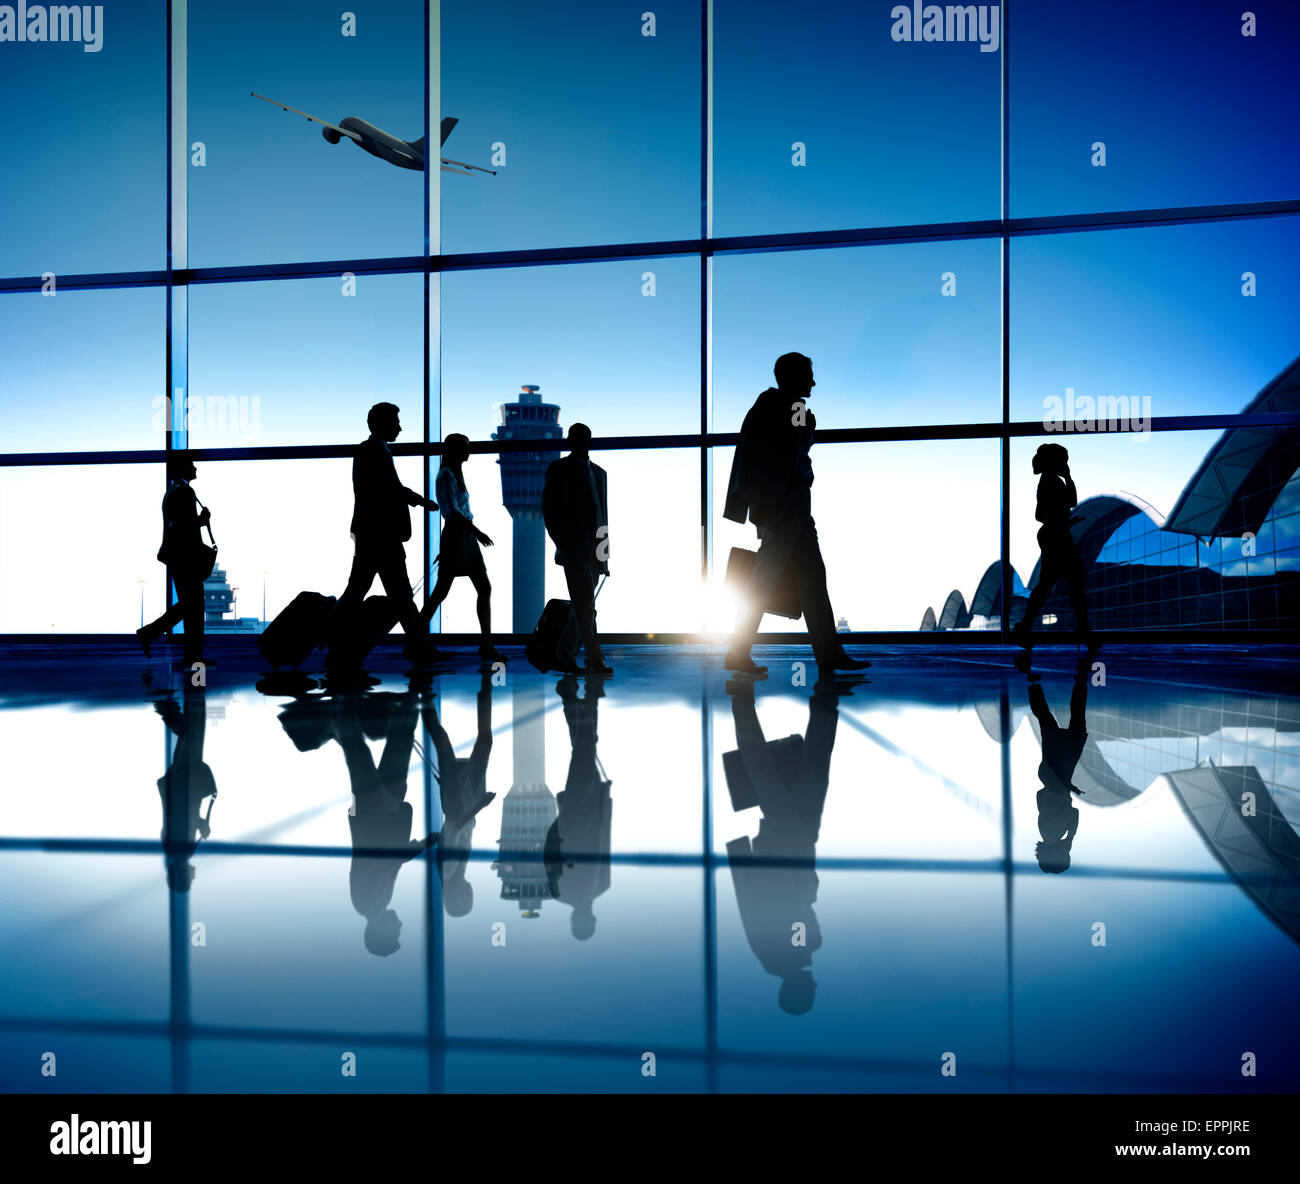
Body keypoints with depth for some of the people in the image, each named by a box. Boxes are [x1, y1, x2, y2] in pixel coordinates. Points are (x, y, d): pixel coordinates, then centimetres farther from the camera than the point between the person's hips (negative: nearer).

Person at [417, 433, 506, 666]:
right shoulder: (446, 475, -9)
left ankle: (486, 644, 3)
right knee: (441, 592, -6)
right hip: (455, 536, -9)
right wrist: (478, 532, -24)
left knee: (485, 589, 3)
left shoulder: (456, 474, 19)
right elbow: (453, 511, -19)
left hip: (467, 537, 9)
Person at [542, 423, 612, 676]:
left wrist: (604, 552, 14)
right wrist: (561, 543, -10)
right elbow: (548, 510, -2)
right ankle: (594, 658, -12)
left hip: (594, 550, 6)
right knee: (585, 605, -11)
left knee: (583, 605, 8)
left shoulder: (599, 473, 19)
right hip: (573, 549, -6)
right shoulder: (558, 469, 3)